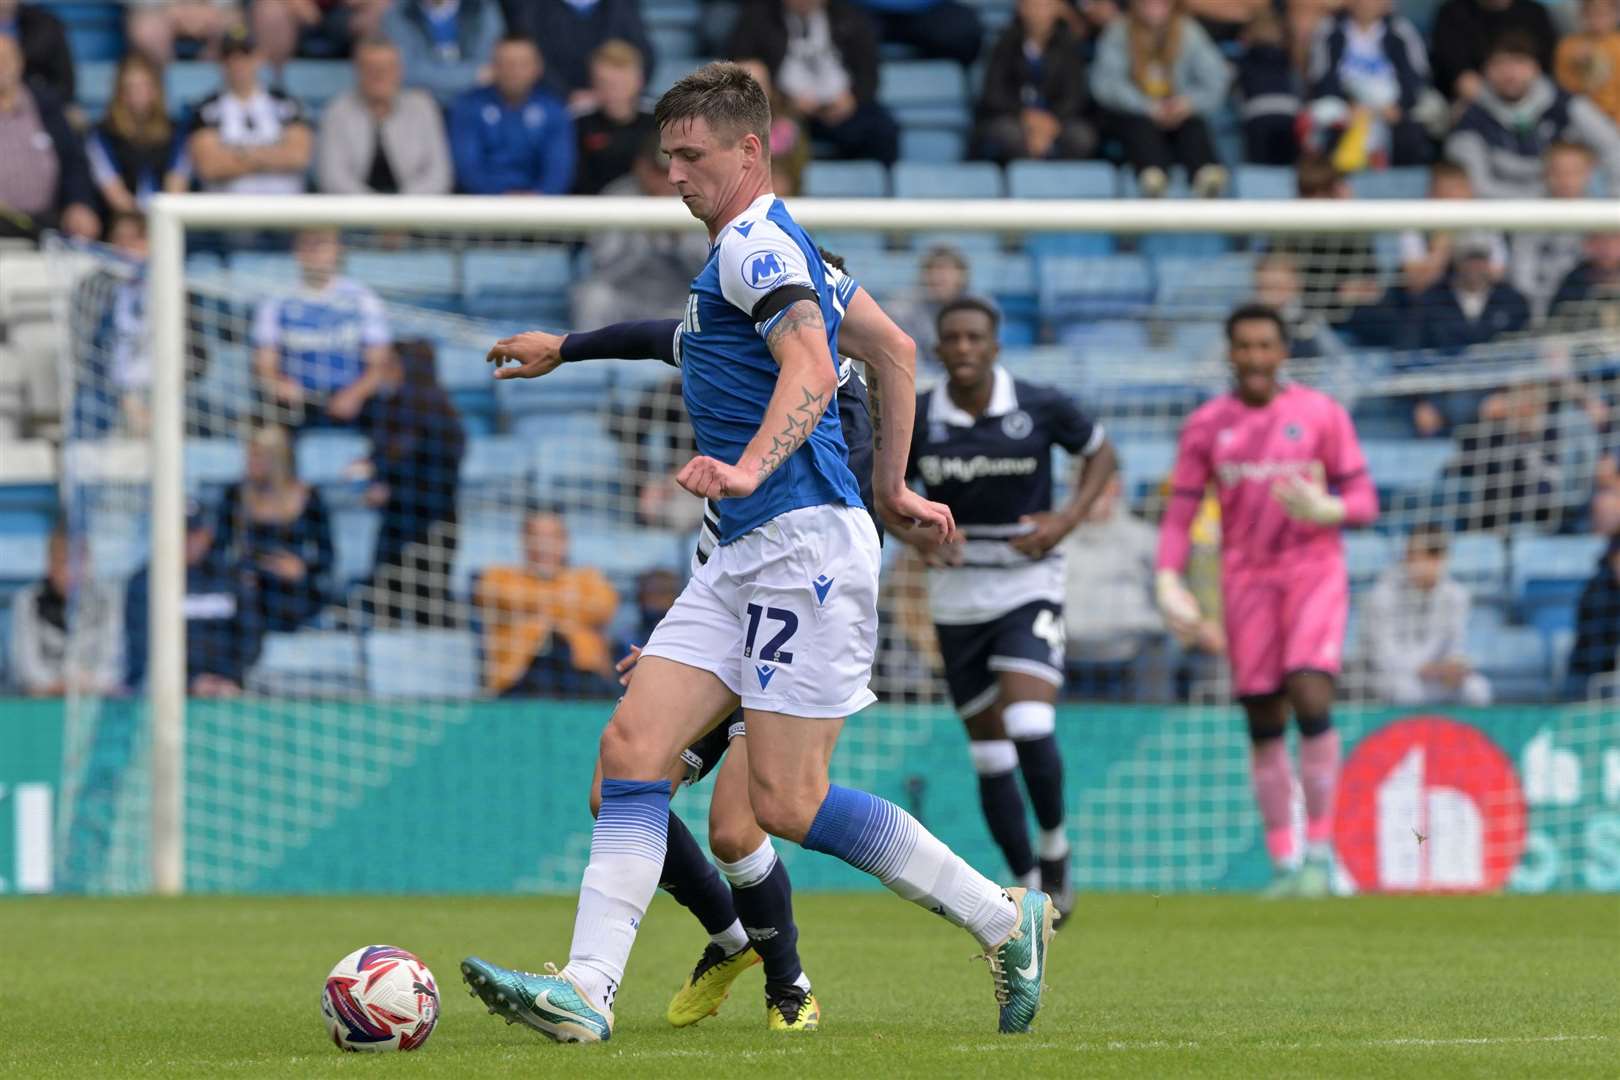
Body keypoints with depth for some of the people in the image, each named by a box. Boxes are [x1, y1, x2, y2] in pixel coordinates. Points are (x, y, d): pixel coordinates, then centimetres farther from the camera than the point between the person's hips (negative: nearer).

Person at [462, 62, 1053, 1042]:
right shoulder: (784, 246, 22)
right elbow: (892, 352, 29)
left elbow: (812, 370, -24)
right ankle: (587, 991, -10)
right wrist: (891, 489, 31)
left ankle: (1005, 921, 4)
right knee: (633, 745, -2)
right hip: (744, 557, 10)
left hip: (803, 541, -10)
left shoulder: (754, 244, -9)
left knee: (787, 798, -9)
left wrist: (749, 468, -39)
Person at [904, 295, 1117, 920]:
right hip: (957, 594, 3)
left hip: (1029, 586, -3)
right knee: (990, 754, 5)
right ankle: (1030, 888, 19)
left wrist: (1067, 519, -8)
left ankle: (1054, 844, 6)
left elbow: (1100, 453, 7)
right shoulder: (916, 419, -5)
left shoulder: (1040, 408, -9)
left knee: (1030, 728, -21)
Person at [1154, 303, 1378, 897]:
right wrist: (1167, 582, -9)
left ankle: (1320, 850, -11)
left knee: (1310, 693, -19)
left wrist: (1324, 509, -21)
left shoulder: (1321, 414, 1)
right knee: (1264, 722, 0)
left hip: (1314, 571, -2)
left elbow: (1363, 501, 2)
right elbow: (1179, 513, 7)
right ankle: (1284, 864, 8)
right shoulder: (1206, 425, 5)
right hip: (1246, 576, 2)